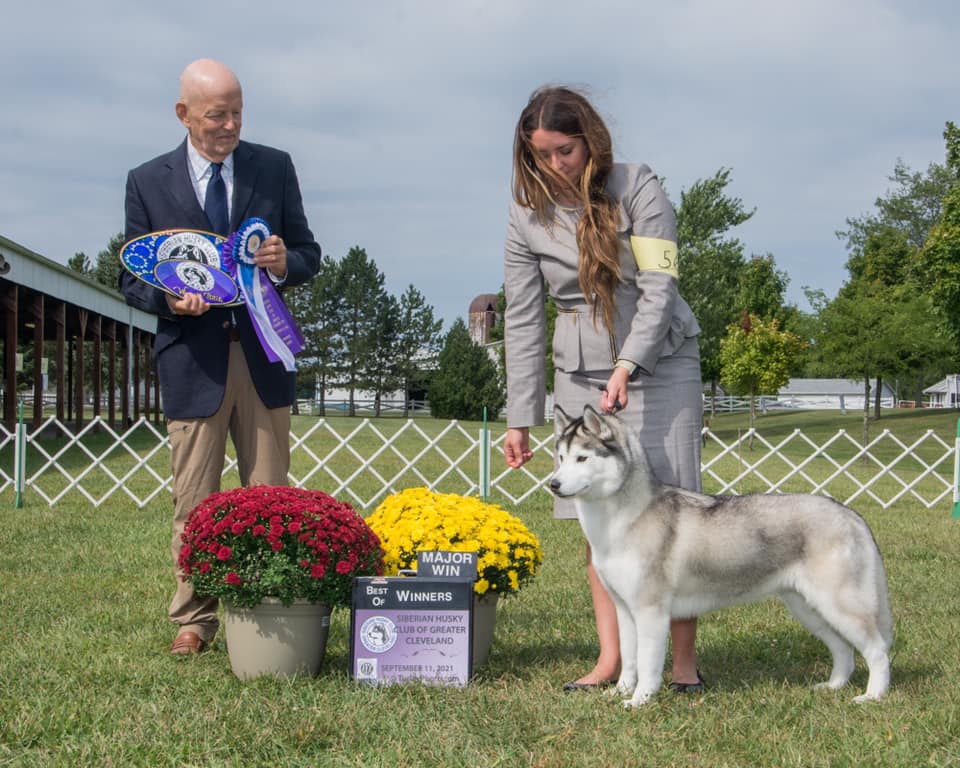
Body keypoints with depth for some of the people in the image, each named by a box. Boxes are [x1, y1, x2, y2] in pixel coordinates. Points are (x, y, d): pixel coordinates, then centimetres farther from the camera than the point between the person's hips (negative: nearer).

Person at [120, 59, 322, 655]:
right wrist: (169, 298, -15)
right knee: (194, 504, 3)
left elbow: (309, 254, 11)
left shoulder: (275, 168, 7)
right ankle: (194, 619, 13)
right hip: (192, 358, -1)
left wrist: (285, 264, -12)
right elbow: (132, 279, 7)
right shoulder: (148, 181, 5)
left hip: (263, 357, 1)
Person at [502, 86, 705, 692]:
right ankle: (611, 659, 4)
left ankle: (685, 660, 0)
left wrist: (628, 366, -25)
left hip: (659, 364, -3)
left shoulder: (637, 189, -8)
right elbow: (523, 321, 2)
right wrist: (520, 417, -1)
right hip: (581, 375, 3)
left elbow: (659, 288, -13)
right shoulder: (529, 217, 1)